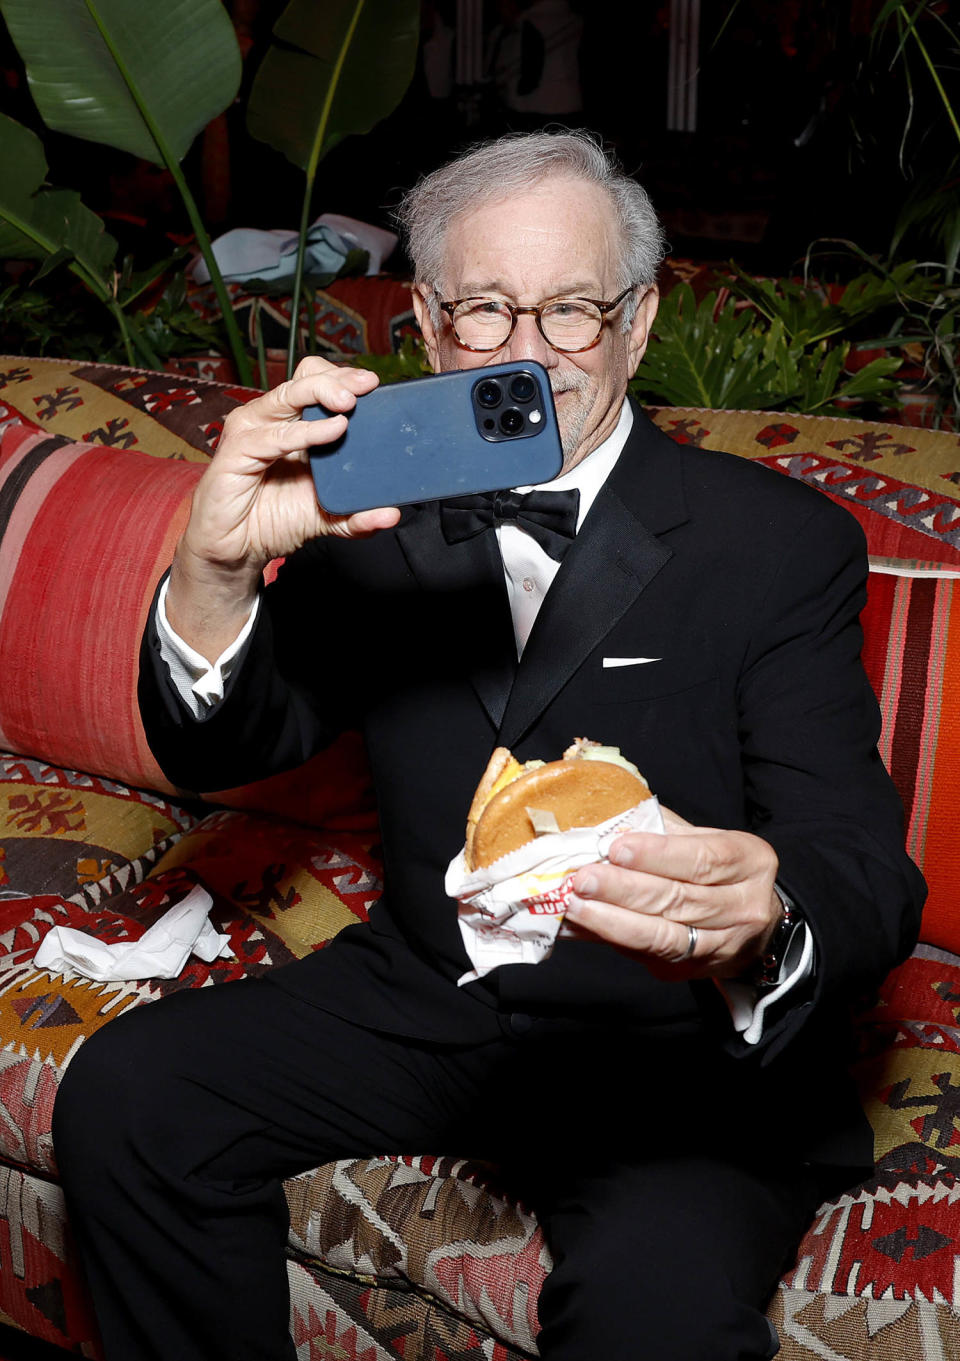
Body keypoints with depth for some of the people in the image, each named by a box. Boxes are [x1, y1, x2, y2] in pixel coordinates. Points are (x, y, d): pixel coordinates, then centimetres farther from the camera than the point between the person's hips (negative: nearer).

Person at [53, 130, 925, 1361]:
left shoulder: (783, 544, -9)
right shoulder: (378, 513, 2)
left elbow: (862, 874, -17)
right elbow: (219, 753, 0)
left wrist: (762, 933, -44)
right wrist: (218, 566, -22)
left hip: (678, 1047, -4)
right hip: (426, 1000, 5)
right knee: (124, 1093, -10)